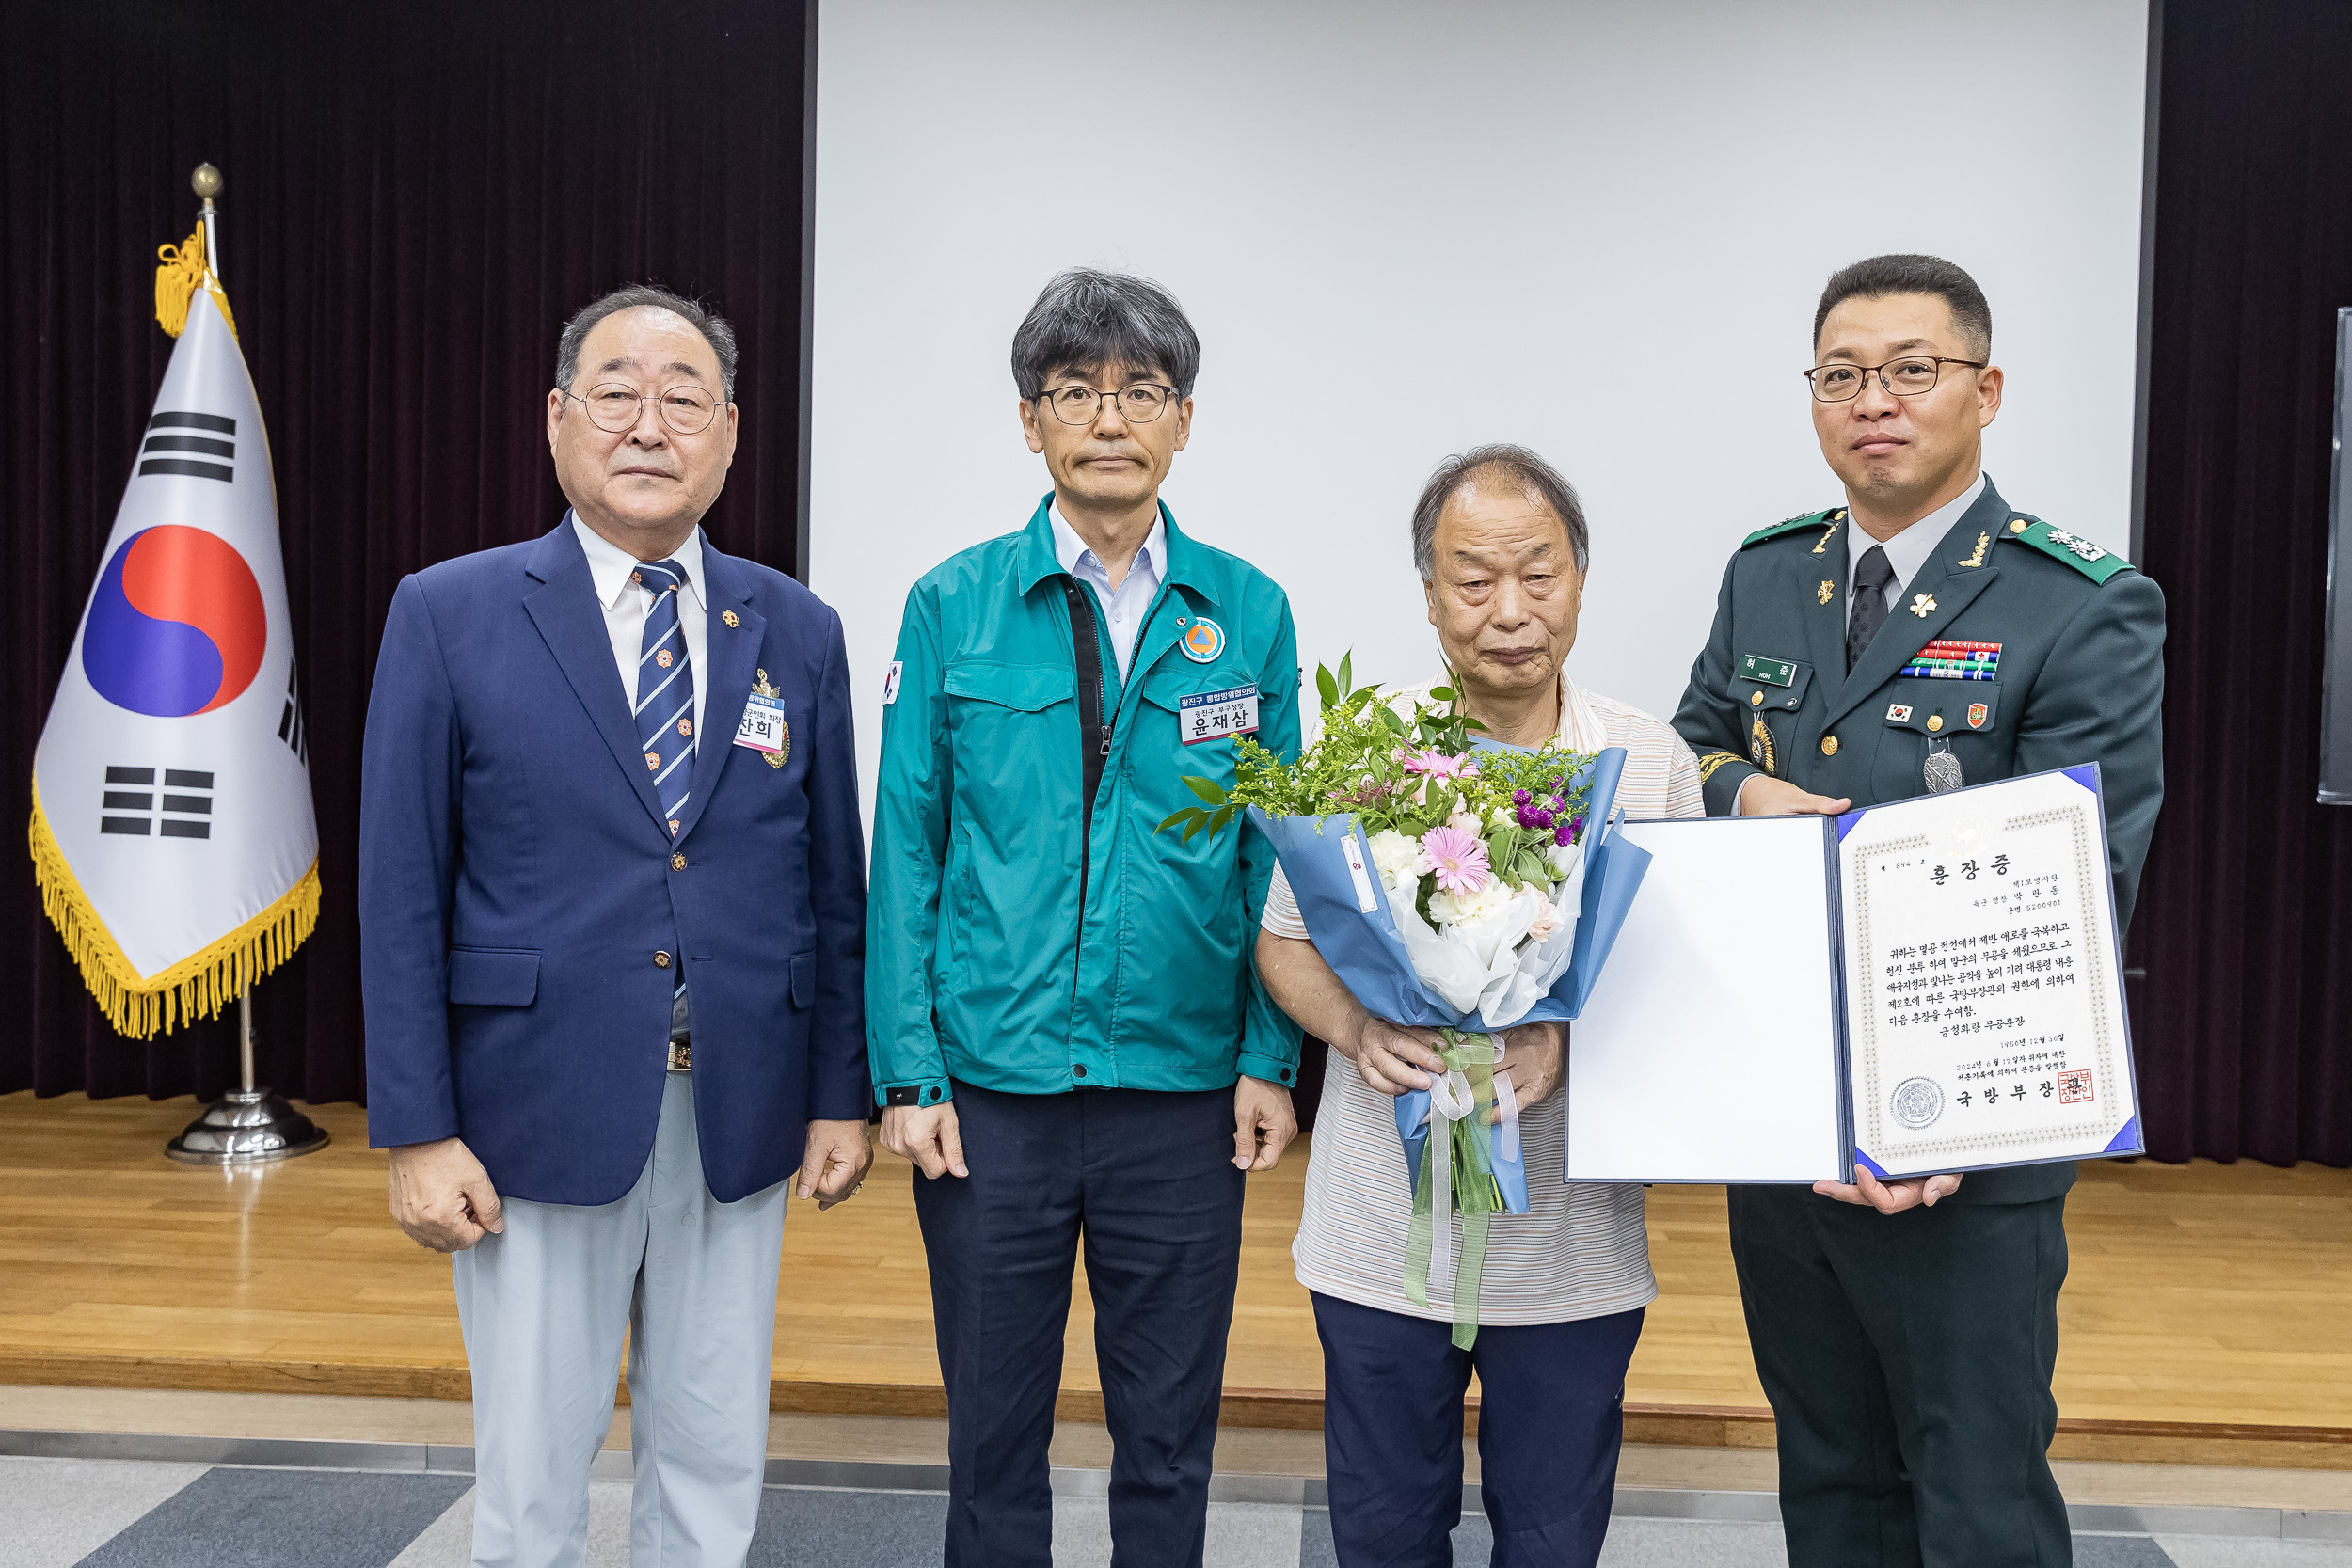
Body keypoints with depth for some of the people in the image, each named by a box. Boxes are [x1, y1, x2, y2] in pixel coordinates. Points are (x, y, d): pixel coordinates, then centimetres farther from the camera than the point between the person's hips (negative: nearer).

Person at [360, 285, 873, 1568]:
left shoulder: (797, 631, 5)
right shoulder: (450, 616, -2)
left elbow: (833, 883, 7)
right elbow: (401, 891, -4)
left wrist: (844, 1092, 5)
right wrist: (415, 1131, -7)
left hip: (738, 1120, 3)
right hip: (538, 1116, -2)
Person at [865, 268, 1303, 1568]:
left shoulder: (1246, 613, 1)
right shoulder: (952, 608, -1)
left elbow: (1273, 852, 4)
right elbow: (907, 849, 0)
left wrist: (1271, 1060, -2)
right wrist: (907, 1072, -5)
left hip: (1185, 1094, 1)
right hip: (991, 1088, 0)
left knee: (1168, 1437, 14)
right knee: (993, 1429, 13)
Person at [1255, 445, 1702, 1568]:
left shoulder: (1653, 763, -3)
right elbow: (1284, 942, 4)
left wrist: (1572, 1041, -19)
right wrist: (1352, 1025, -17)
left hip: (1571, 1242, 0)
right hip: (1382, 1233, 0)